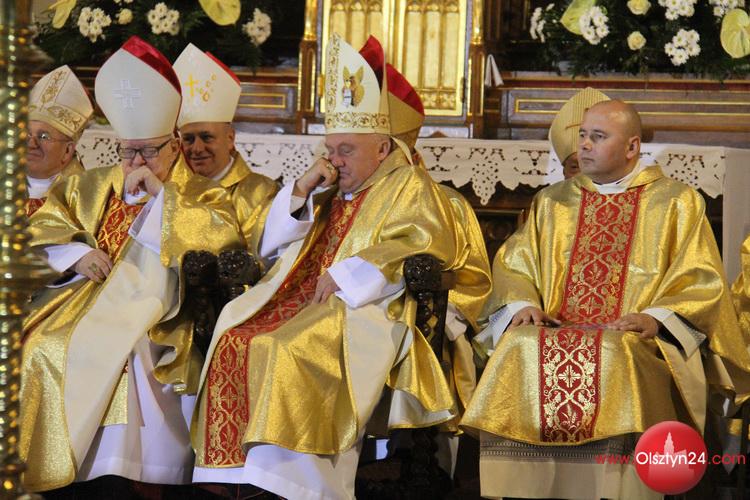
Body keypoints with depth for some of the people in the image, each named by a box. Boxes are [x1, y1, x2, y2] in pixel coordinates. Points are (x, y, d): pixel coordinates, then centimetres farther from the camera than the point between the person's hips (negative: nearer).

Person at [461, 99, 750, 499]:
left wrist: (655, 317, -15)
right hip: (555, 330, 3)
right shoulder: (552, 203, 23)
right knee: (518, 350, -31)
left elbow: (702, 282, 3)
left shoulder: (677, 203, 12)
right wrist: (523, 304, -4)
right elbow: (512, 264, 19)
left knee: (613, 356, -38)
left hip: (634, 341, -3)